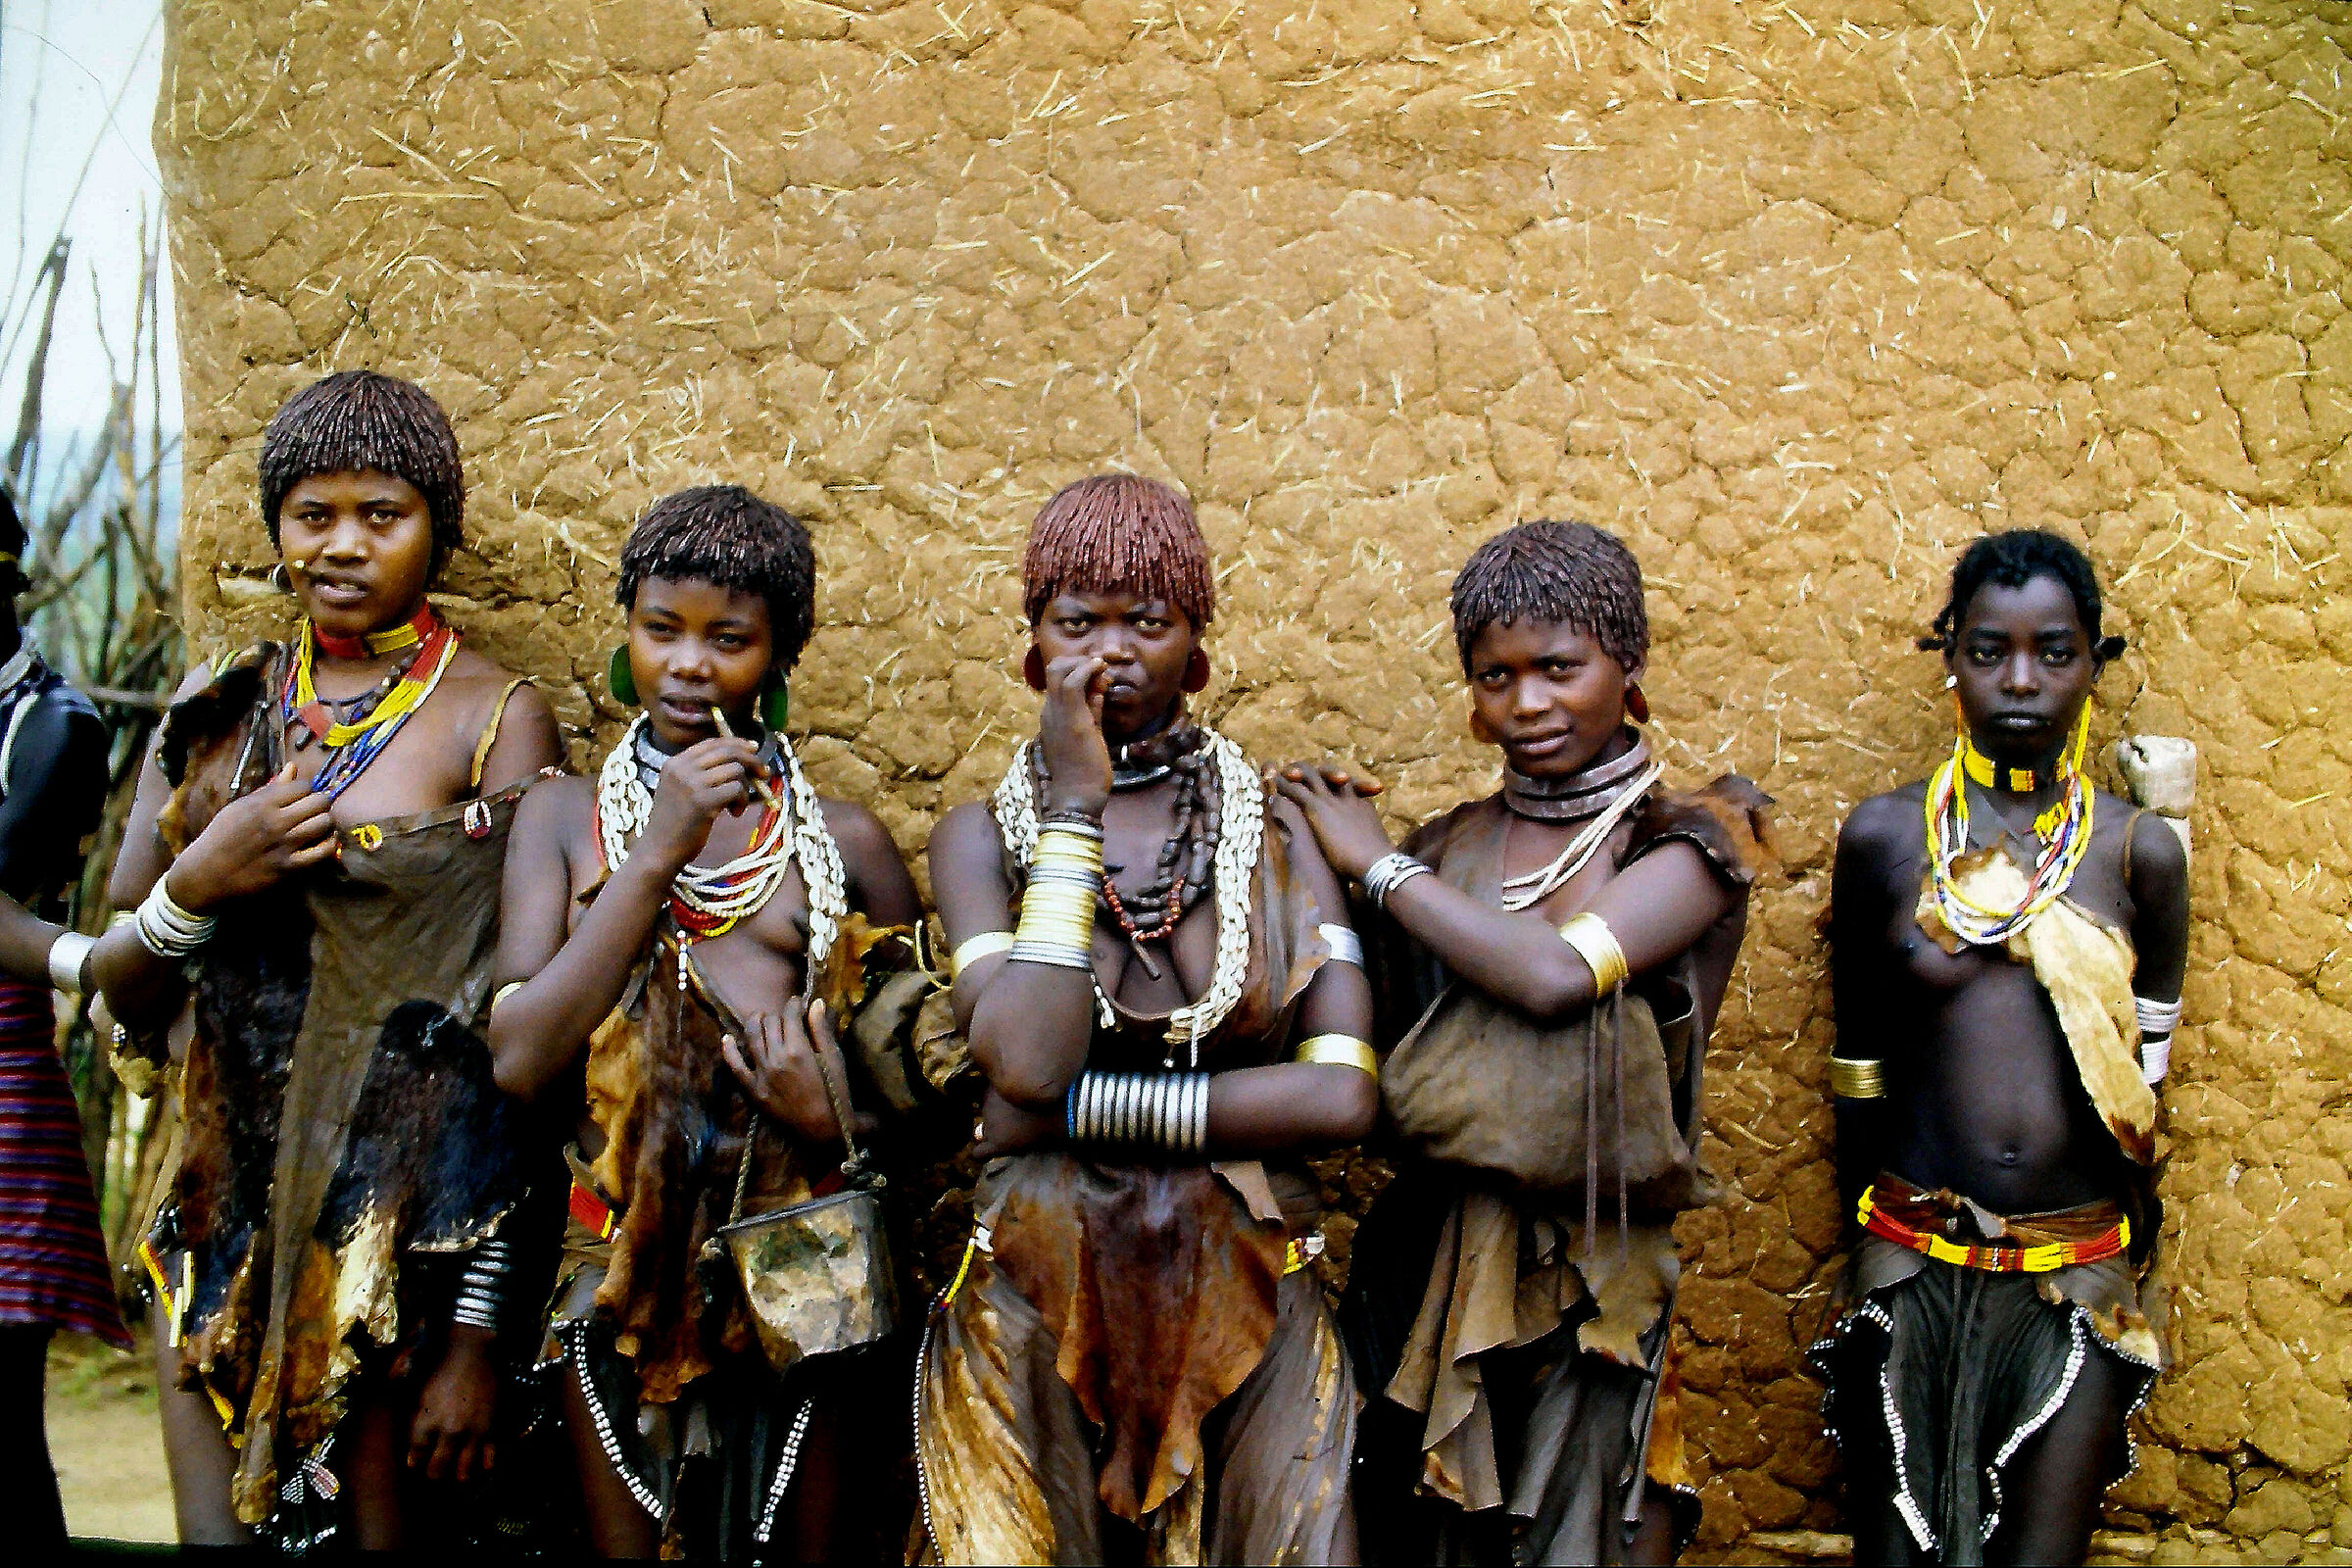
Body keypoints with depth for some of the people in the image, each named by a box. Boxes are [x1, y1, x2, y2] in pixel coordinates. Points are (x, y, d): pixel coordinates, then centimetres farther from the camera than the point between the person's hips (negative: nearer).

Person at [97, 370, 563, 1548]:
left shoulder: (497, 721, -5)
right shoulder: (221, 703, 7)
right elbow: (113, 989, 9)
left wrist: (480, 1326, -14)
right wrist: (198, 885, -13)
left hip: (403, 1219, -3)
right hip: (222, 1201, 4)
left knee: (391, 1527, 5)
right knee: (219, 1530, 7)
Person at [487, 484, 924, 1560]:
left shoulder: (841, 839, 3)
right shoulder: (566, 815, 5)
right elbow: (520, 1060, -8)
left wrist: (841, 1125, -13)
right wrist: (656, 855, -12)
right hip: (620, 1258, 1)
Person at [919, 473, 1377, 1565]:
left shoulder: (1282, 831, 2)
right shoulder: (982, 835, 1)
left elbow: (1345, 1095, -10)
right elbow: (1028, 1061, -18)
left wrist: (1084, 1107, -13)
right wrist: (1075, 807, -13)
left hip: (1246, 1311, 1)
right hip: (1031, 1311, -1)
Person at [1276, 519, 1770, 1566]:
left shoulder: (1691, 838, -5)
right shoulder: (1444, 850, 6)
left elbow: (1558, 972, -22)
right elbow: (1390, 1070, 8)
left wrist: (1377, 866, -11)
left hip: (1589, 1274, -3)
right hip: (1434, 1260, 3)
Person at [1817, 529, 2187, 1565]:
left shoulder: (2140, 853, 0)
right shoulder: (1883, 838, -1)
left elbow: (2148, 1083, 7)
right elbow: (1856, 1070, 6)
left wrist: (2139, 1273, 11)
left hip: (2079, 1277, 0)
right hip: (1915, 1268, 0)